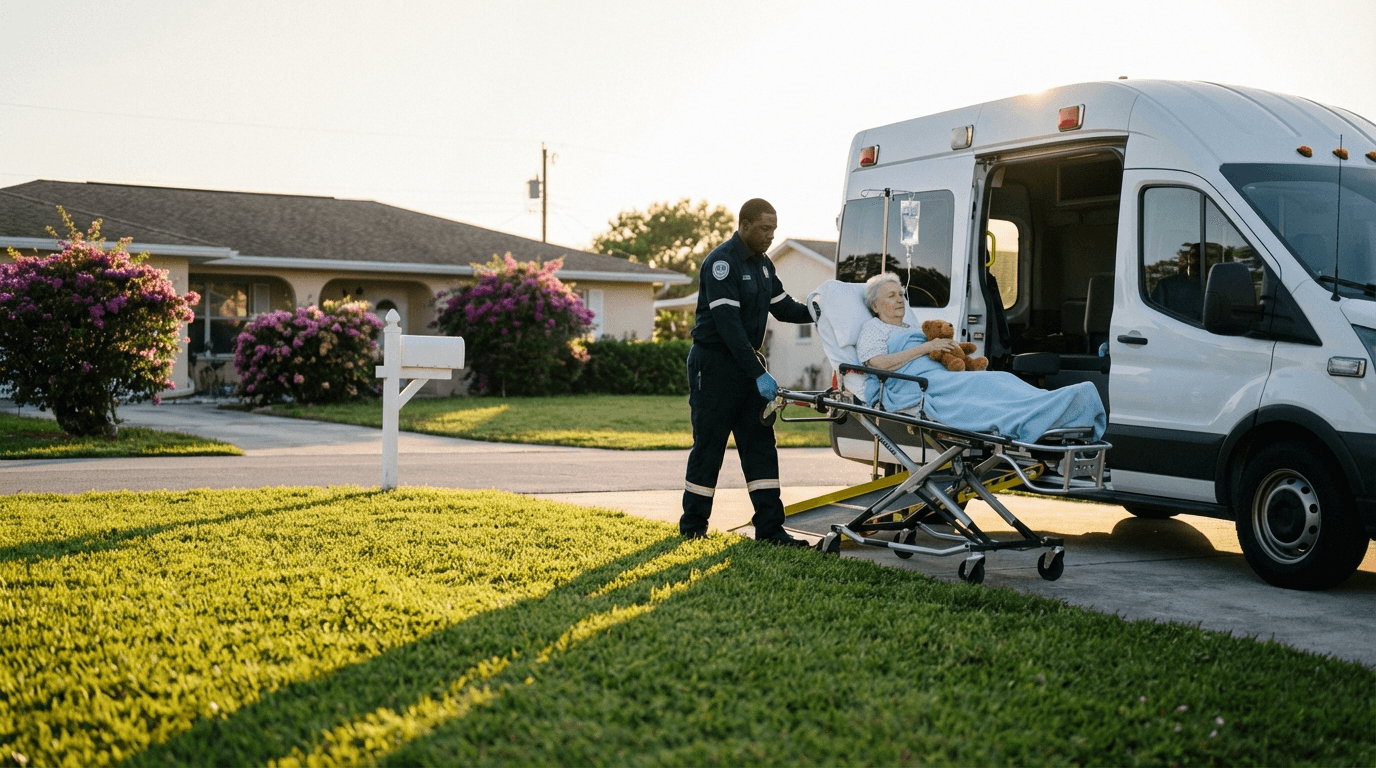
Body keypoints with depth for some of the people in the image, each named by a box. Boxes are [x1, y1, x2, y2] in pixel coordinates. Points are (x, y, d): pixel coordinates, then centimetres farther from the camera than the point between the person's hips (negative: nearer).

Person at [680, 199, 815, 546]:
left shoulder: (762, 264, 11)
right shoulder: (721, 263, -17)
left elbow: (784, 307, 15)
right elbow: (729, 324, -25)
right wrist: (758, 374, -29)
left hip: (747, 363, 8)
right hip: (714, 364, -8)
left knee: (761, 445, 3)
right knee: (709, 446, -1)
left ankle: (770, 527, 3)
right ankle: (692, 527, 11)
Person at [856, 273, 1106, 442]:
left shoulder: (910, 329, 38)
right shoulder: (872, 328, 14)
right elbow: (878, 363, -6)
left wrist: (949, 349, 7)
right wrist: (926, 348, -8)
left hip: (941, 376, 8)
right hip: (911, 389, -7)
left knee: (996, 379, -24)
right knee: (979, 385, -33)